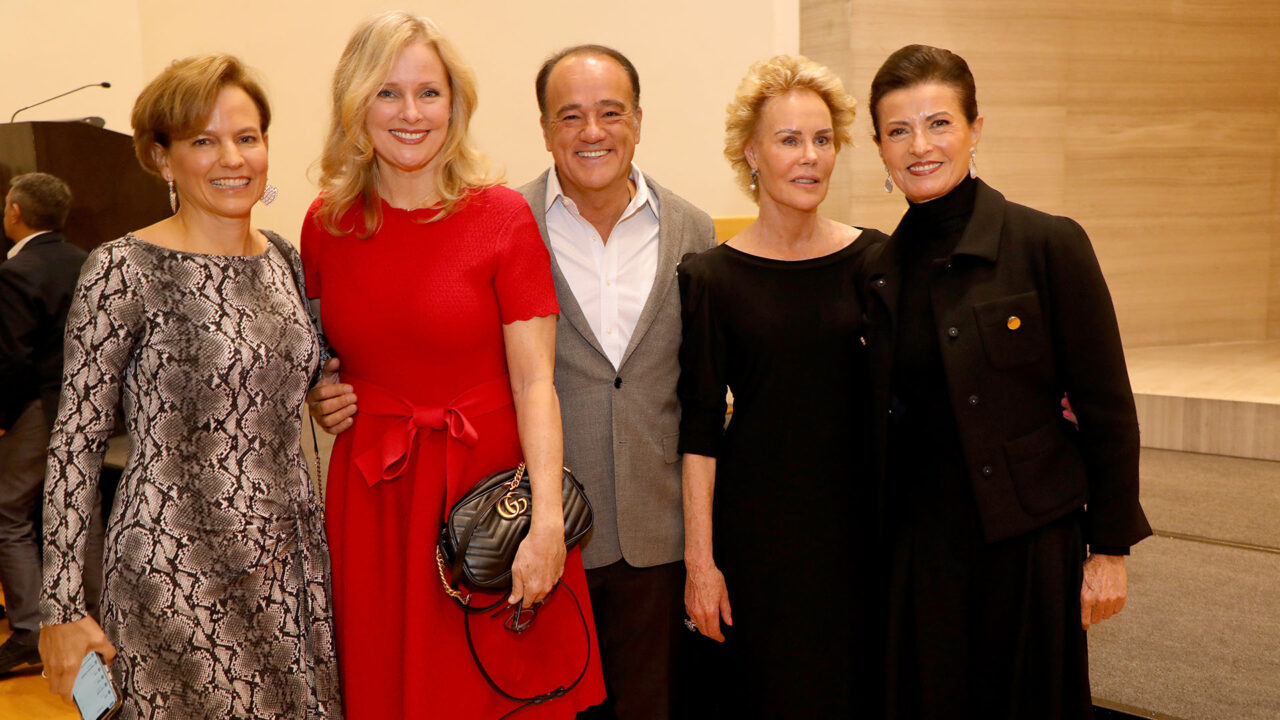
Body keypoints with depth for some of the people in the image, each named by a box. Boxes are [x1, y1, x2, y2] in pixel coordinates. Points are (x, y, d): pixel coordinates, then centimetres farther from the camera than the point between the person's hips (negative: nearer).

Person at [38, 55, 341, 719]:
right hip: (178, 572, -5)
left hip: (291, 563, 6)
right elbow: (75, 440, -9)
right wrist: (61, 607, -10)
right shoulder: (125, 270, -10)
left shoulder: (284, 259, 7)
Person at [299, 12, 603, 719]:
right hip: (370, 499, 3)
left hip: (486, 486, -3)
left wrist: (547, 522, -22)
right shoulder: (327, 222, 3)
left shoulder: (502, 217, -8)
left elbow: (535, 386, -12)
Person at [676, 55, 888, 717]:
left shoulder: (874, 261, 2)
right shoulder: (711, 277, -4)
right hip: (758, 521, -2)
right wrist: (699, 557, -7)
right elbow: (699, 426, -4)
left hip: (861, 515, 2)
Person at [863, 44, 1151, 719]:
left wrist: (1109, 548, -6)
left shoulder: (1049, 245, -9)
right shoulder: (879, 268, 5)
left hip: (1026, 541, -4)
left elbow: (1107, 409, -6)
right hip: (917, 546, 4)